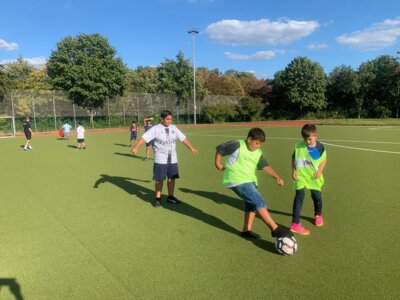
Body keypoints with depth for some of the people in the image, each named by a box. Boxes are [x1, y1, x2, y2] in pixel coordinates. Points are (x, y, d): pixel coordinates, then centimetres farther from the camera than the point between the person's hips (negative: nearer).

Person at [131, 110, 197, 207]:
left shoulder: (174, 128, 5)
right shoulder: (156, 128, -9)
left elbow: (183, 138, 13)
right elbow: (144, 137, -16)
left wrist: (191, 148, 16)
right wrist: (136, 147, -27)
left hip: (173, 159, 4)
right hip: (160, 159, -4)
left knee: (171, 178, 10)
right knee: (159, 179, 2)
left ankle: (170, 197, 25)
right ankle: (157, 198, 17)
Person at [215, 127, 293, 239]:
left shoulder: (258, 153, 9)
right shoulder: (237, 145, -12)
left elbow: (265, 166, 3)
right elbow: (219, 149, -5)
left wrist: (276, 177, -11)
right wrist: (218, 164, 2)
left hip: (249, 180, 9)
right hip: (237, 181, -9)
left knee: (252, 204, 15)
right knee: (259, 202, -14)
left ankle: (246, 230, 30)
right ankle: (275, 229, -10)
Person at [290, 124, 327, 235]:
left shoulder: (320, 147, -10)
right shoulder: (298, 146, -12)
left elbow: (324, 160, 4)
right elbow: (293, 158, 2)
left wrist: (320, 170, -11)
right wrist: (293, 170, -7)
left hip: (314, 176, 2)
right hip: (300, 176, -2)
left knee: (317, 196, 13)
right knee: (300, 196, -12)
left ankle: (318, 215, 45)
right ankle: (295, 224, -9)